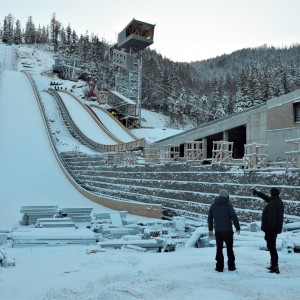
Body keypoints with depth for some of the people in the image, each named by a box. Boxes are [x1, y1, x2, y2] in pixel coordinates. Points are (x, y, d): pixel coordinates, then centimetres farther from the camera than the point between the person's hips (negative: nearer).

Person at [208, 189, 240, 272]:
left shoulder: (213, 205, 6)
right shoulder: (228, 204, -11)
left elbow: (210, 218, 13)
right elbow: (234, 217, -14)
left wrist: (210, 229, 23)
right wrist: (238, 228, -3)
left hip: (217, 231, 3)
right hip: (227, 230, -3)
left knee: (219, 249, 10)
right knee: (229, 248, 11)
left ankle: (219, 267, 10)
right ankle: (231, 266, 16)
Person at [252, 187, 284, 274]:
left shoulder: (273, 204, -22)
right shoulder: (278, 202, 10)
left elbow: (271, 219, -25)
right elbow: (266, 198, 28)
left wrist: (268, 232, -23)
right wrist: (256, 192, 39)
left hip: (271, 230, -10)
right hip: (275, 229, 10)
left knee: (271, 247, -7)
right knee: (271, 246, 18)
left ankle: (275, 267, -6)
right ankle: (274, 265, 27)